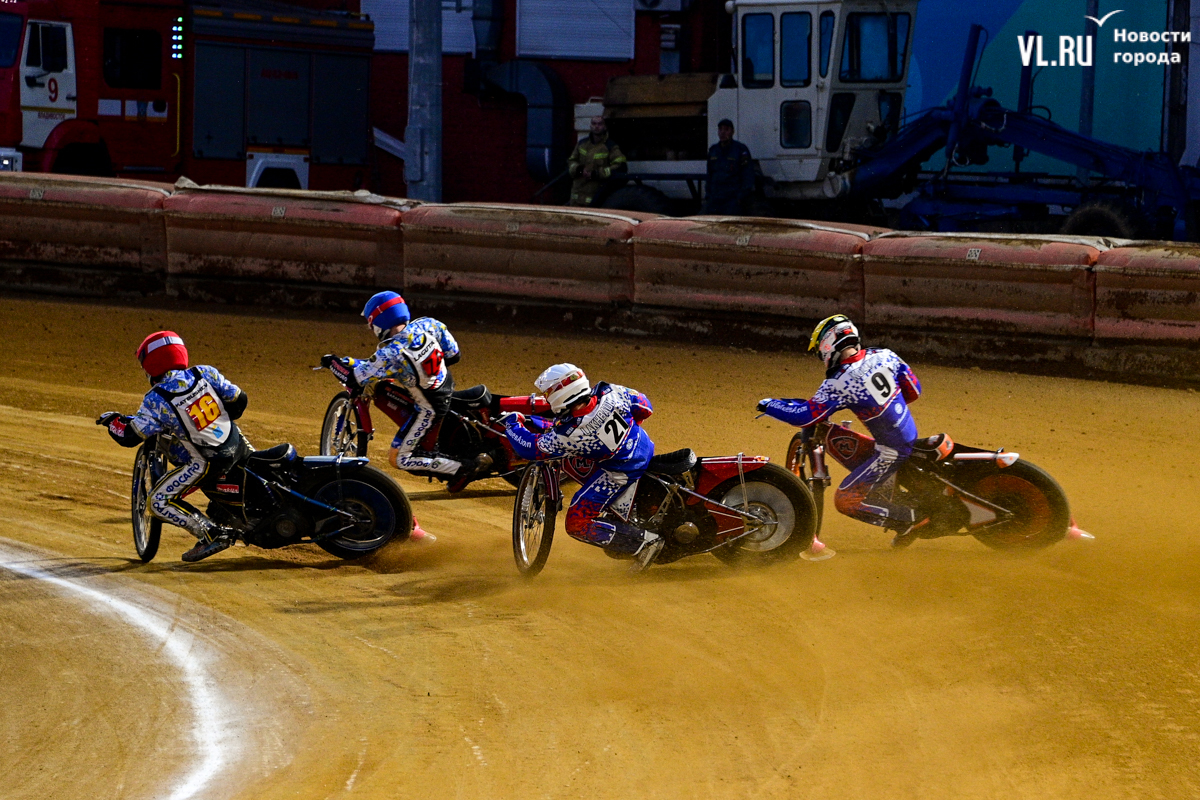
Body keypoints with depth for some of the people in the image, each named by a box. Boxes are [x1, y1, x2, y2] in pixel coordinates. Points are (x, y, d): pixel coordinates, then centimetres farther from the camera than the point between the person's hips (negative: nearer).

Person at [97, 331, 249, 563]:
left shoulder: (156, 400, -16)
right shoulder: (205, 373, -4)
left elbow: (130, 437, -11)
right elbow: (239, 400, 3)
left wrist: (113, 421, 10)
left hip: (205, 463, -6)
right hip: (236, 446, 6)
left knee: (159, 502, 3)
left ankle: (212, 534, -10)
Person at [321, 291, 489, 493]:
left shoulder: (390, 355, -29)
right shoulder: (426, 325, -12)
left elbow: (355, 378, -23)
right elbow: (453, 355, 1)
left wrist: (332, 361, -5)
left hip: (429, 410, -8)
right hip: (448, 389, 8)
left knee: (398, 459, 4)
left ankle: (463, 470, -3)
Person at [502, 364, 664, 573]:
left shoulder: (566, 434, -27)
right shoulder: (611, 393, -17)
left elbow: (531, 448, -11)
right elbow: (643, 407, 1)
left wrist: (513, 424, 7)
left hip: (620, 472, -7)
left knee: (577, 523, 0)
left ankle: (645, 542, -5)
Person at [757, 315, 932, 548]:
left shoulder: (839, 384, -20)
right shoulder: (884, 356, -2)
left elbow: (805, 416, -15)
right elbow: (914, 390, 8)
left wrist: (770, 405, 1)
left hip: (891, 450, -8)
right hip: (911, 435, 8)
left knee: (846, 500, -1)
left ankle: (911, 520, -2)